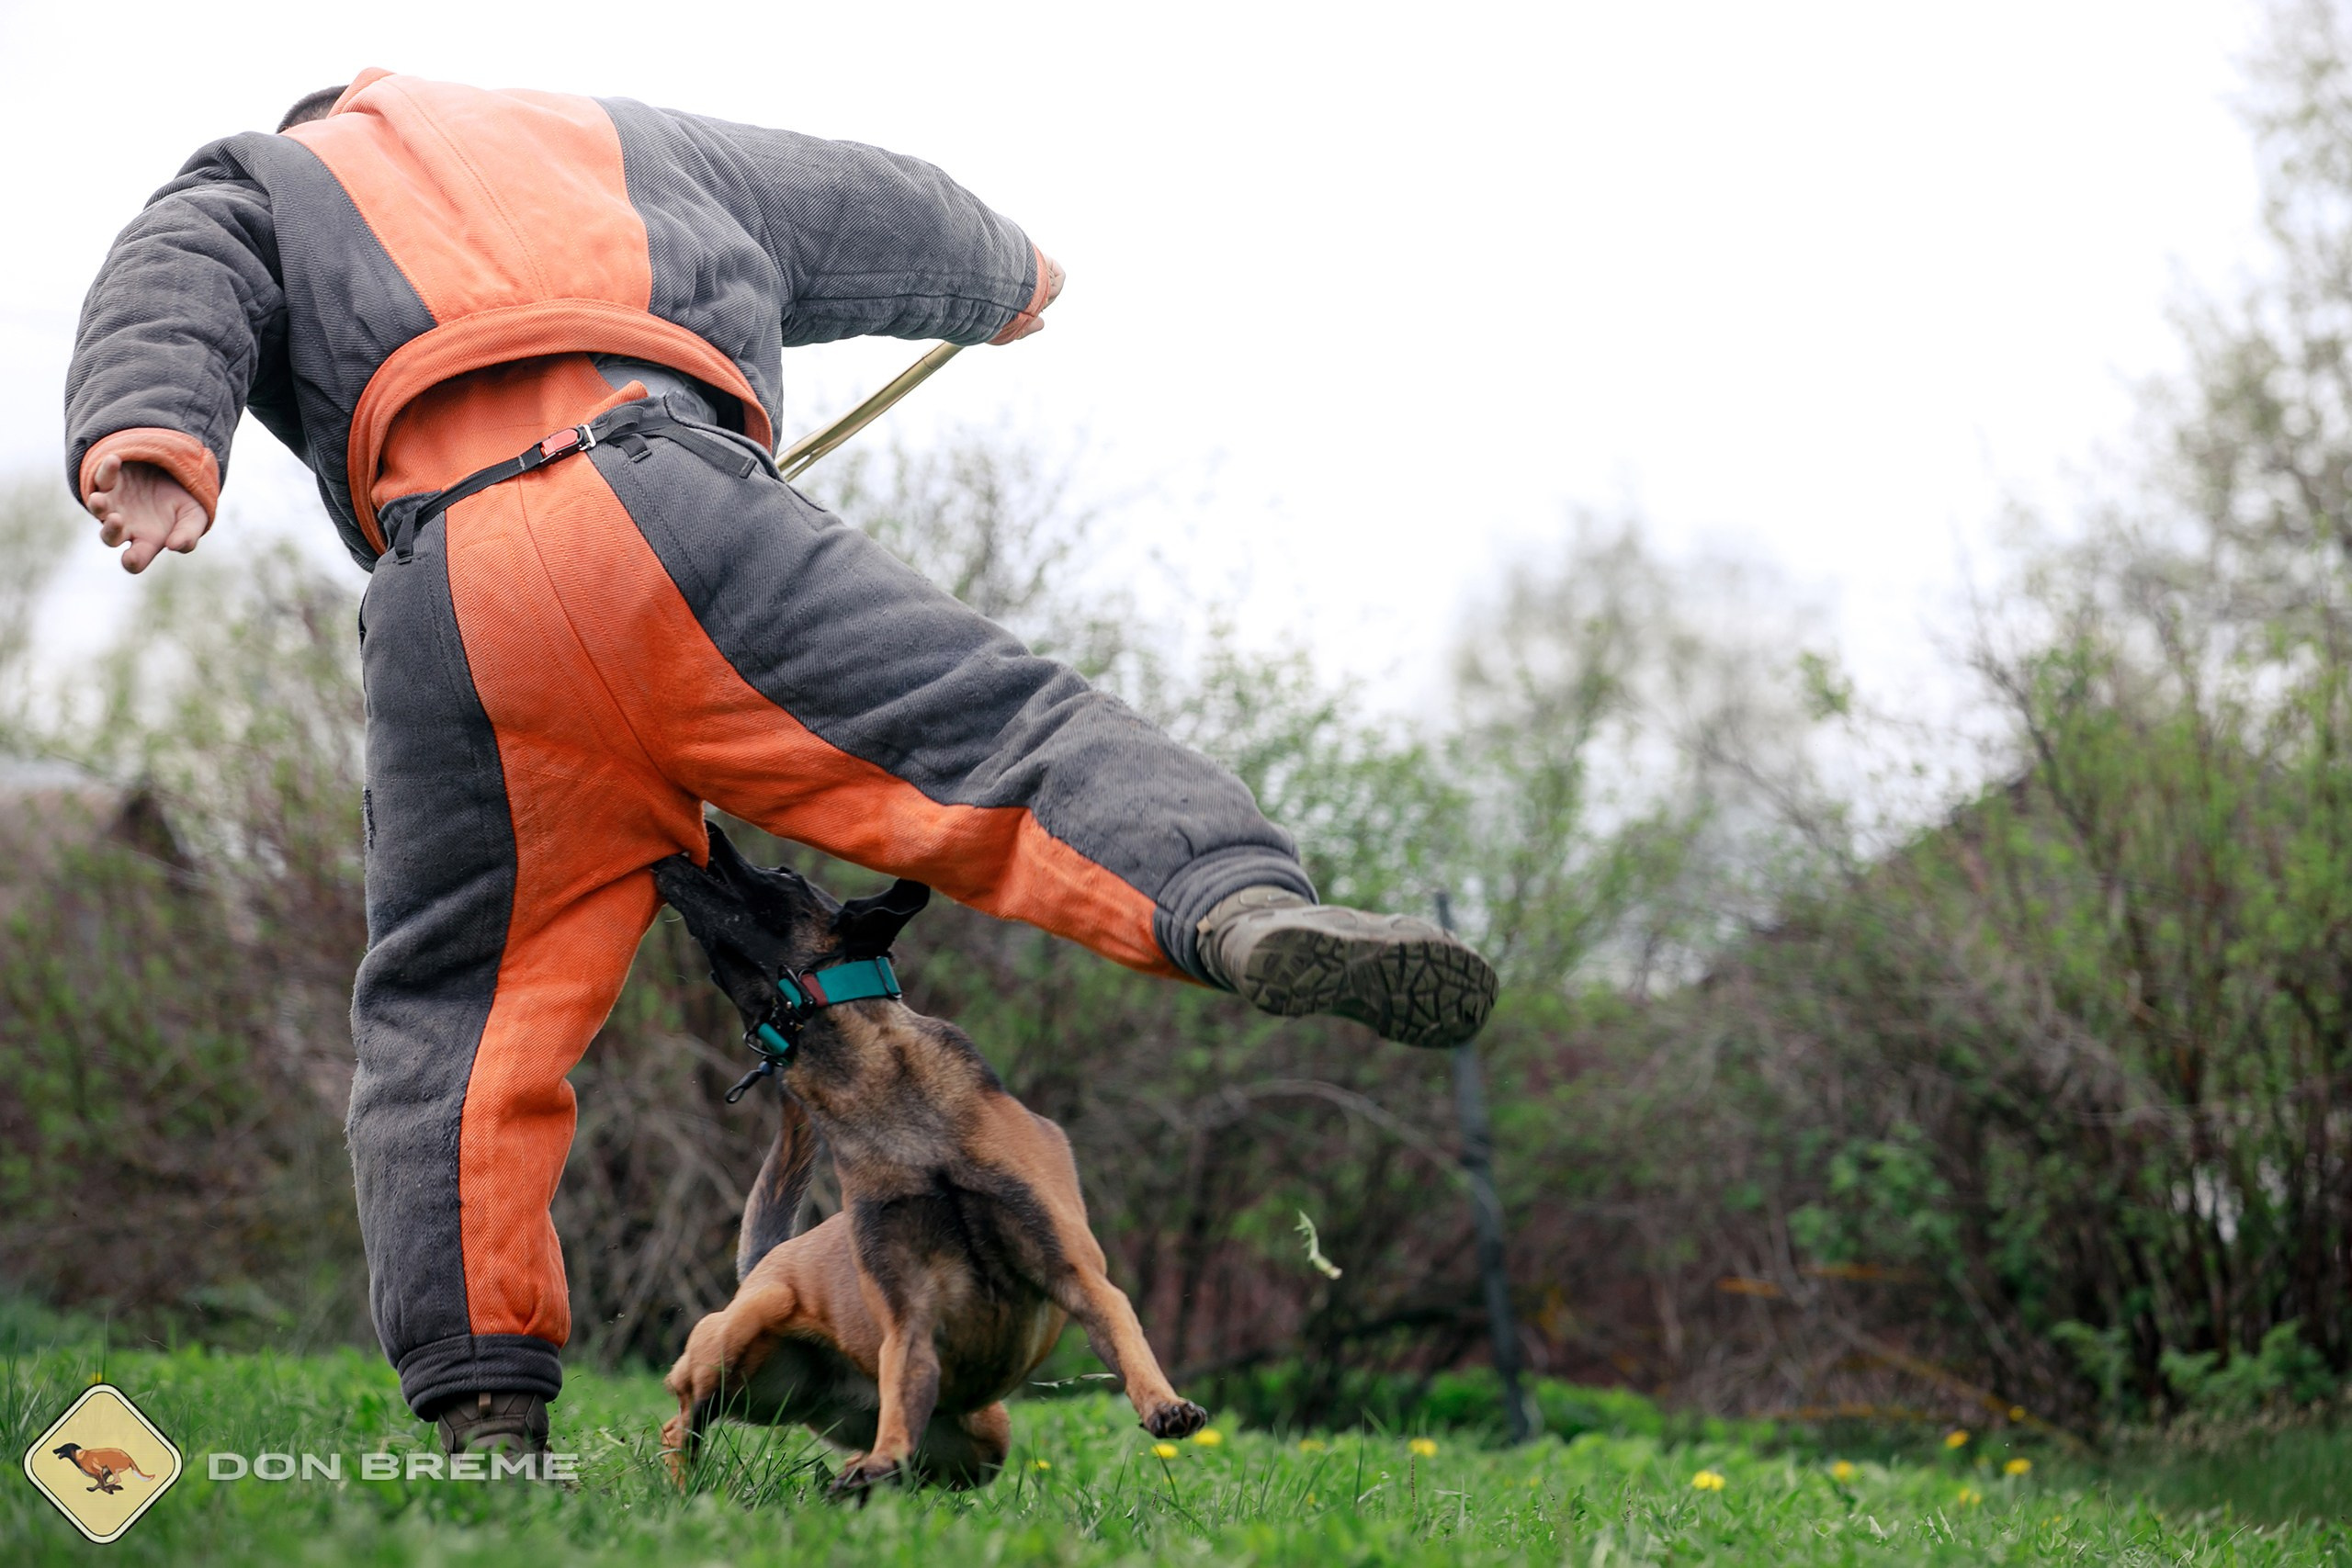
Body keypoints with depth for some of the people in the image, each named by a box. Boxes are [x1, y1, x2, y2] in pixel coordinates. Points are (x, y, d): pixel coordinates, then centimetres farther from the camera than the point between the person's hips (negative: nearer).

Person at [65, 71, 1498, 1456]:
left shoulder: (259, 185, 33)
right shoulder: (627, 142, 39)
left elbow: (172, 293, 9)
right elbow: (866, 212, 49)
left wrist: (146, 443, -13)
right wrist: (1006, 275, 70)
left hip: (447, 590, 0)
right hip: (664, 492, 0)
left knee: (448, 1012, 10)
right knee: (994, 732, -9)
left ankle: (482, 1412, 3)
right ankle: (1245, 906, -38)